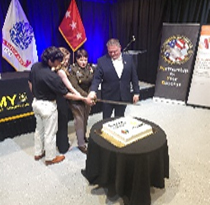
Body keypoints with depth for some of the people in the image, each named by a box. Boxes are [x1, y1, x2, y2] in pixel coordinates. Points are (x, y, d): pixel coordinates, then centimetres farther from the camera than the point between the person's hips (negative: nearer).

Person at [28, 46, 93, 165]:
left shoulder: (35, 66, -6)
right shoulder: (52, 76, -29)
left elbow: (30, 84, 8)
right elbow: (66, 95, -22)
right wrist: (84, 99, -14)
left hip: (36, 103, 8)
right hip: (48, 106, -8)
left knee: (39, 129, 24)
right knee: (50, 133, 10)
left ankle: (38, 153, 41)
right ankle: (50, 158, 28)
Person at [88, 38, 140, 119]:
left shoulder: (129, 58, 1)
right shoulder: (102, 61, -5)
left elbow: (134, 77, 5)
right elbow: (97, 78, -8)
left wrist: (136, 92, 3)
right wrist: (93, 91, -25)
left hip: (123, 96, 2)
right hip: (108, 97, -1)